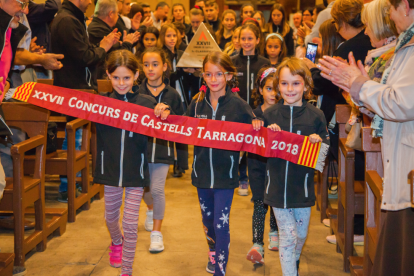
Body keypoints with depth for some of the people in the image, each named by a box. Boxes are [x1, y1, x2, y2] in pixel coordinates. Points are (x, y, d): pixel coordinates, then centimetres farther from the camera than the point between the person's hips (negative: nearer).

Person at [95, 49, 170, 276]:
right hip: (110, 170, 2)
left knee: (130, 223, 3)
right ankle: (116, 241, 54)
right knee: (110, 217, 21)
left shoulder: (147, 104, -8)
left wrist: (162, 115, -28)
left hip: (136, 171, -2)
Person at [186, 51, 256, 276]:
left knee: (221, 224, -3)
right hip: (202, 171, 4)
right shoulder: (197, 103, 1)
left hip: (225, 174, -4)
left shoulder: (238, 105, -9)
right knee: (207, 220, 20)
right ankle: (213, 255, 45)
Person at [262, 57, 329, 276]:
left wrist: (319, 142, -19)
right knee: (288, 236, -2)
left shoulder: (315, 116, -3)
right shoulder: (269, 115, -2)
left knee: (301, 235, 18)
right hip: (278, 186, -1)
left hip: (303, 186, 2)